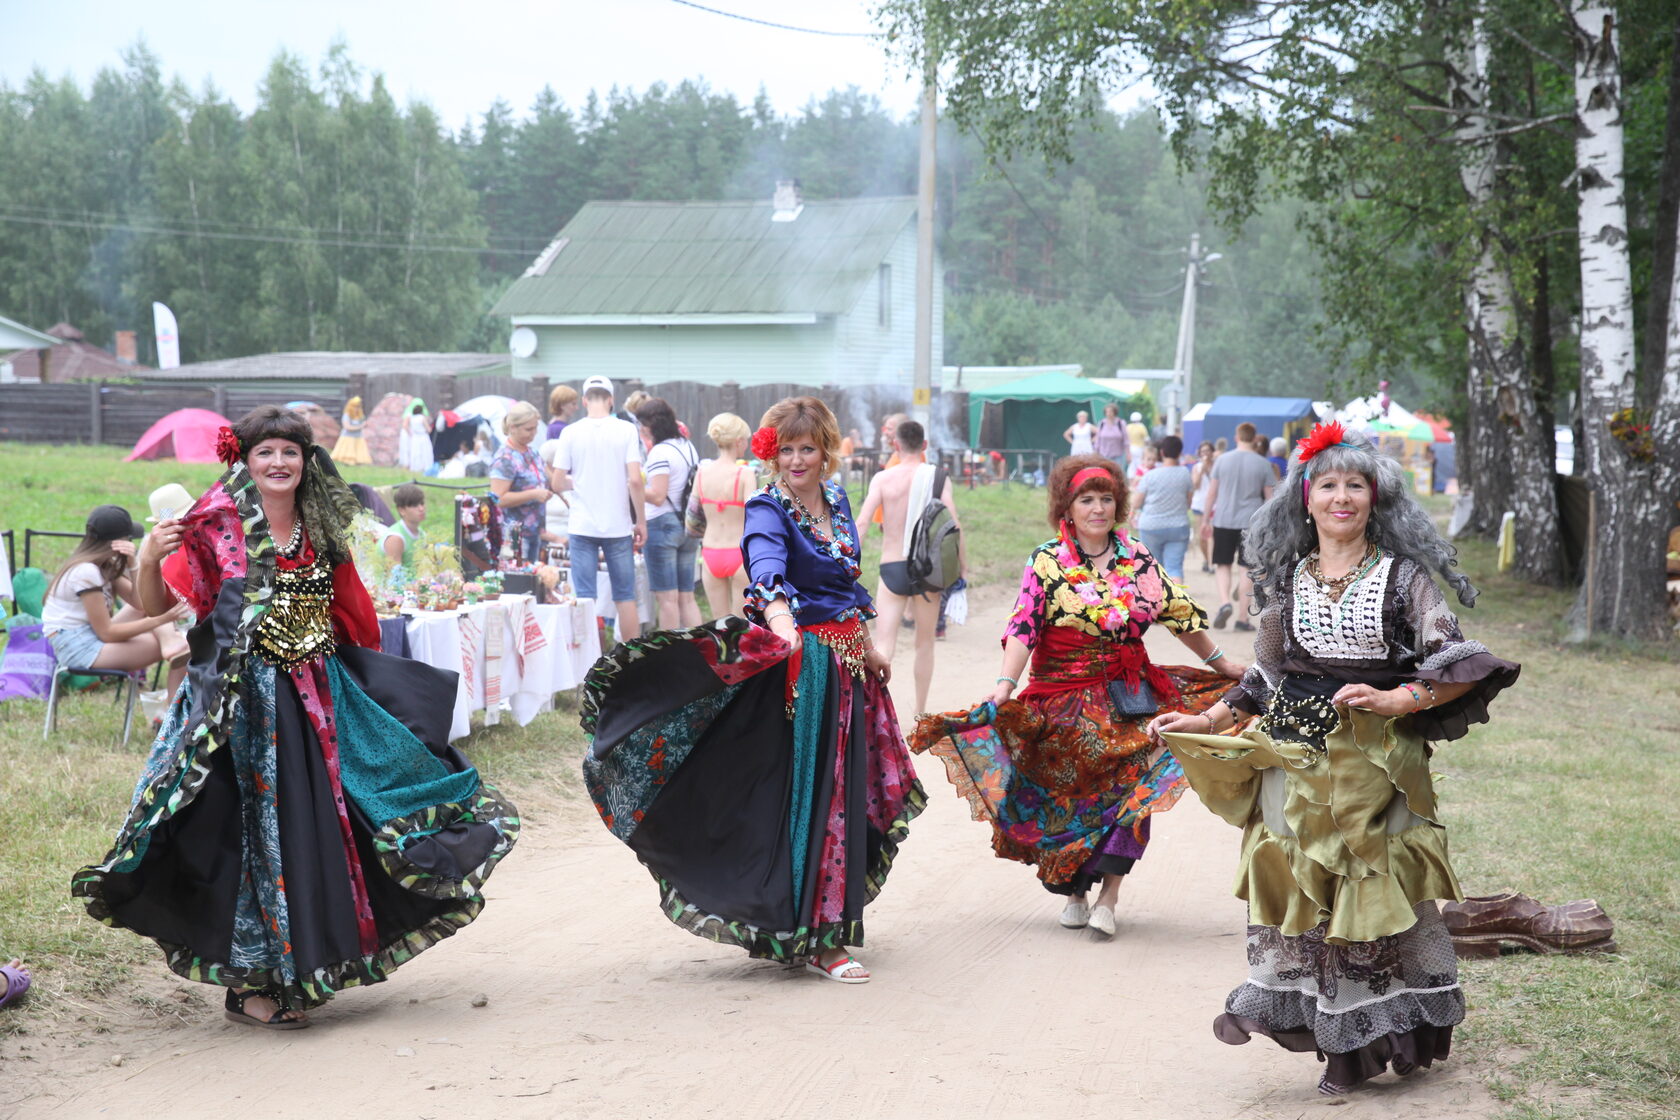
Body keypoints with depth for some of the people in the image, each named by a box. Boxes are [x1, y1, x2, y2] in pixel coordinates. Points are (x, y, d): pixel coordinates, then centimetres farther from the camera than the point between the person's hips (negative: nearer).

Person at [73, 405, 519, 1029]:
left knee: (323, 825, 8)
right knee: (263, 832, -4)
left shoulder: (319, 532, 10)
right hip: (247, 702, -6)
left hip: (321, 697, 6)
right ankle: (251, 983, 7)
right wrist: (149, 559, -26)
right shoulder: (220, 528, -6)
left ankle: (306, 970, 22)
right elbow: (155, 608, -13)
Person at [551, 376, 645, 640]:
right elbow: (635, 480, -11)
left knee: (584, 599, 3)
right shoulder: (626, 430, -4)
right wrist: (641, 521, -2)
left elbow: (557, 484, -1)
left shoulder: (570, 432, -2)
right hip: (618, 526, 0)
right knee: (625, 597, 9)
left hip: (583, 527, 0)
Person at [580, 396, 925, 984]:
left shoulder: (835, 499, 9)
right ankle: (815, 940, -2)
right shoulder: (768, 509, -14)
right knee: (809, 796, -7)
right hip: (798, 665, -8)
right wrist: (779, 613, -56)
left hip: (845, 664, 8)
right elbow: (767, 566, -37)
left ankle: (830, 919, 27)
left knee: (841, 790, 14)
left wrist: (868, 647, 27)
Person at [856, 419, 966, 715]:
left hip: (892, 568, -1)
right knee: (925, 643, 17)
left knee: (884, 644, -3)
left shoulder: (882, 478, -2)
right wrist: (963, 568, 0)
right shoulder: (938, 477, -2)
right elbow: (953, 526, -8)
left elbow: (862, 522, -10)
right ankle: (920, 714, 25)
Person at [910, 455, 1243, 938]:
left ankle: (1107, 897, -9)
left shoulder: (1136, 558, 6)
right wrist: (1003, 688, -23)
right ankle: (1073, 893, 18)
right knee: (1070, 794, 3)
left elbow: (1179, 612, 15)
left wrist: (1221, 663, 20)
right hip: (1065, 698, -2)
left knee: (1130, 789, -10)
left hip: (1129, 695, 2)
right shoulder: (1047, 562, -3)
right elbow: (1022, 629, -11)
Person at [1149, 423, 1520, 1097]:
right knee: (1302, 892, 1)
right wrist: (1207, 722, 13)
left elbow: (1458, 663, -6)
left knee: (1375, 891, 0)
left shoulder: (1403, 575, 0)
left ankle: (1387, 1033, 15)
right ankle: (1343, 1046, 11)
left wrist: (1398, 699, -18)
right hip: (1294, 758, 3)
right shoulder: (1283, 579, 10)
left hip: (1376, 766, -3)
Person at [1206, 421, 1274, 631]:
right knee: (1247, 568, 5)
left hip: (1223, 521, 0)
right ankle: (1242, 617, 5)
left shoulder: (1222, 460, 0)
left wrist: (1206, 519, 13)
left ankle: (1225, 602, -14)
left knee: (1222, 565, 11)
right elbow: (1270, 497, 4)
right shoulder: (1263, 464, -1)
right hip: (1251, 522, 0)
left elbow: (1212, 492, 4)